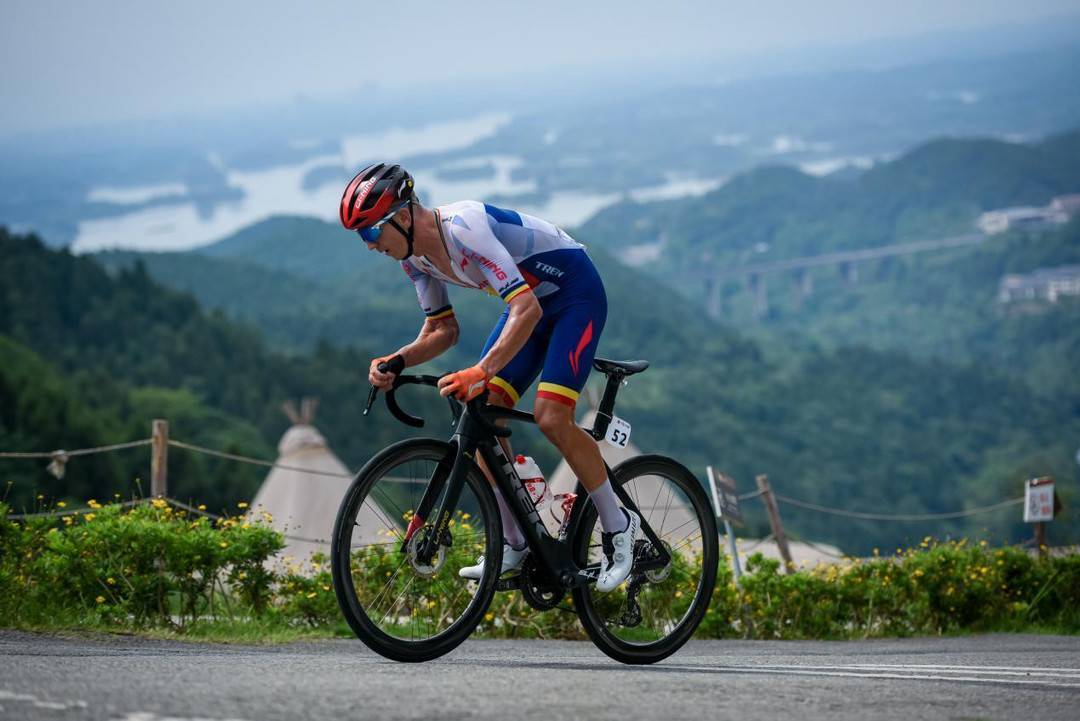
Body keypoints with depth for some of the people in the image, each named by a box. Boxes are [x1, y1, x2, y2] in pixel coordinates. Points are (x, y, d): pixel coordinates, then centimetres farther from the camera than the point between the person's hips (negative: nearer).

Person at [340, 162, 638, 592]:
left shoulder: (464, 228, -34)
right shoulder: (415, 256, -6)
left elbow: (526, 311, -41)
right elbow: (442, 330, 5)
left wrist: (481, 372, -51)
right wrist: (395, 362, -14)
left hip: (576, 294, -9)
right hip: (530, 300, 9)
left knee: (551, 418, -21)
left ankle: (618, 526, -3)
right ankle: (514, 545, 6)